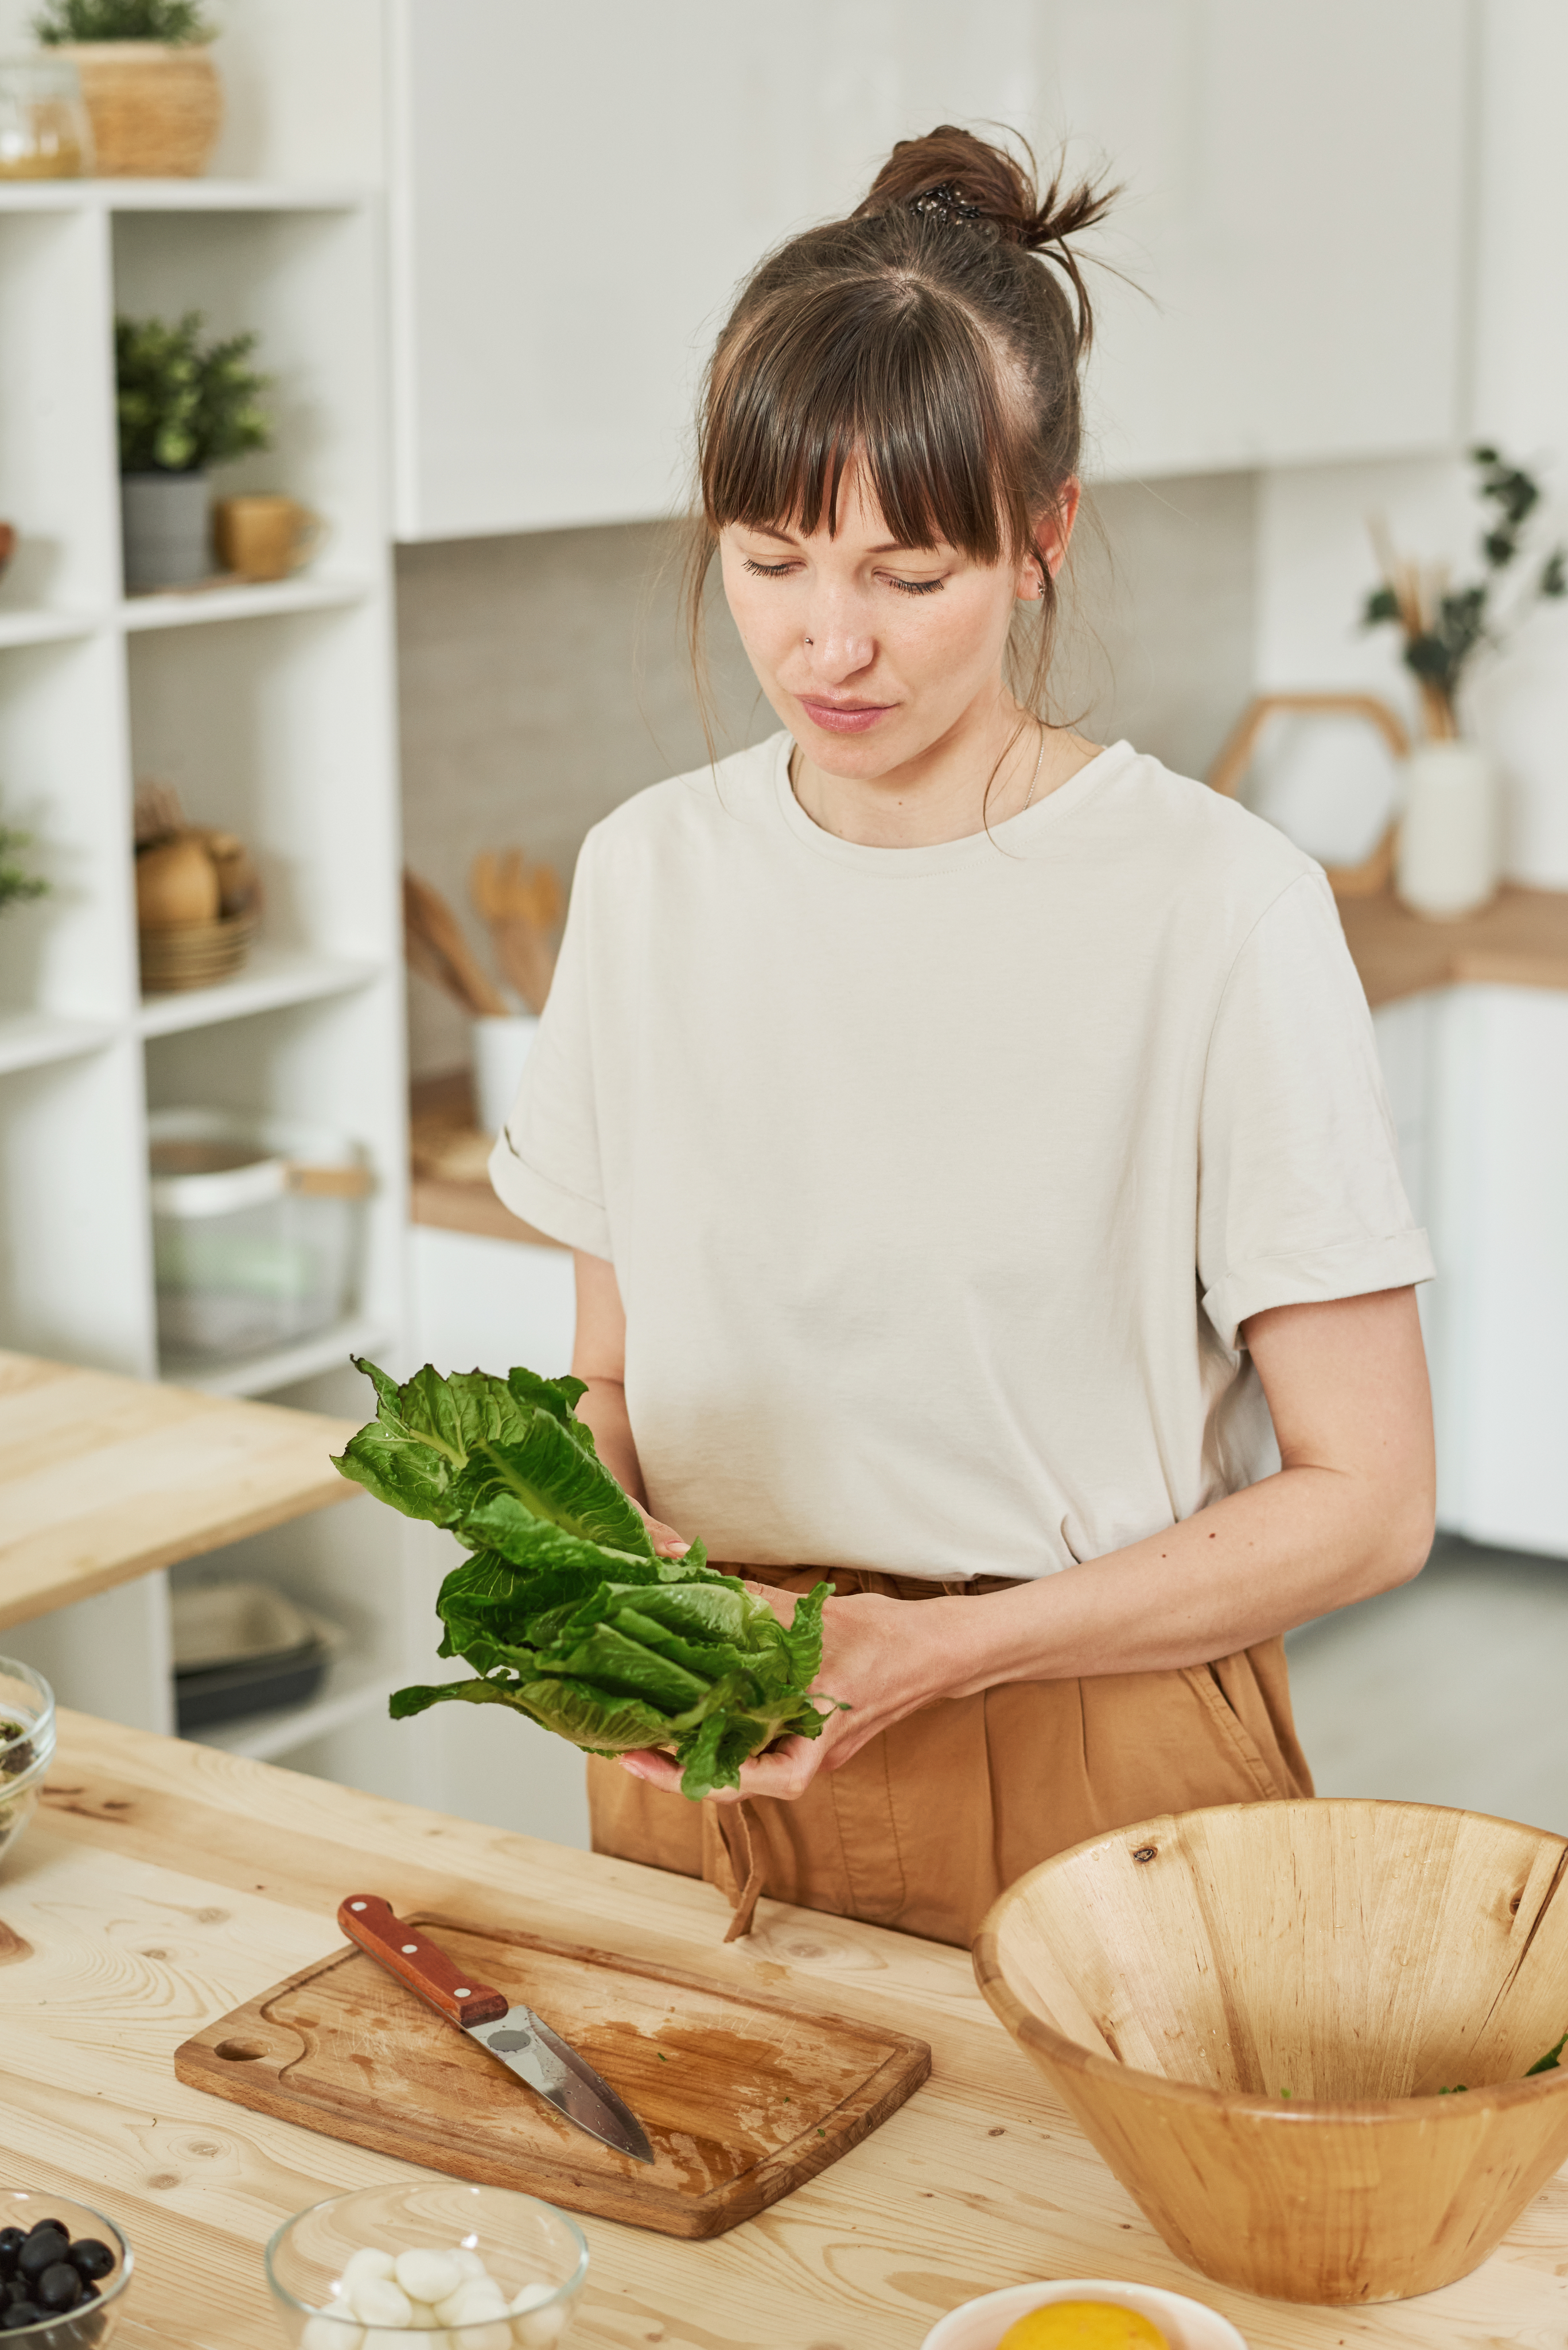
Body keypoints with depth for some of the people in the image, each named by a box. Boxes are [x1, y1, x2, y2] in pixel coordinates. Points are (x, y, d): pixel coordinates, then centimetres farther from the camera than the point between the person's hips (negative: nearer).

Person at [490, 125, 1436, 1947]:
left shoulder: (1219, 905, -14)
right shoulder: (650, 874, 1)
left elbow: (1364, 1501, -11)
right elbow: (614, 1378, 10)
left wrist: (946, 1646, -21)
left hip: (1090, 1792, -4)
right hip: (702, 1782, 4)